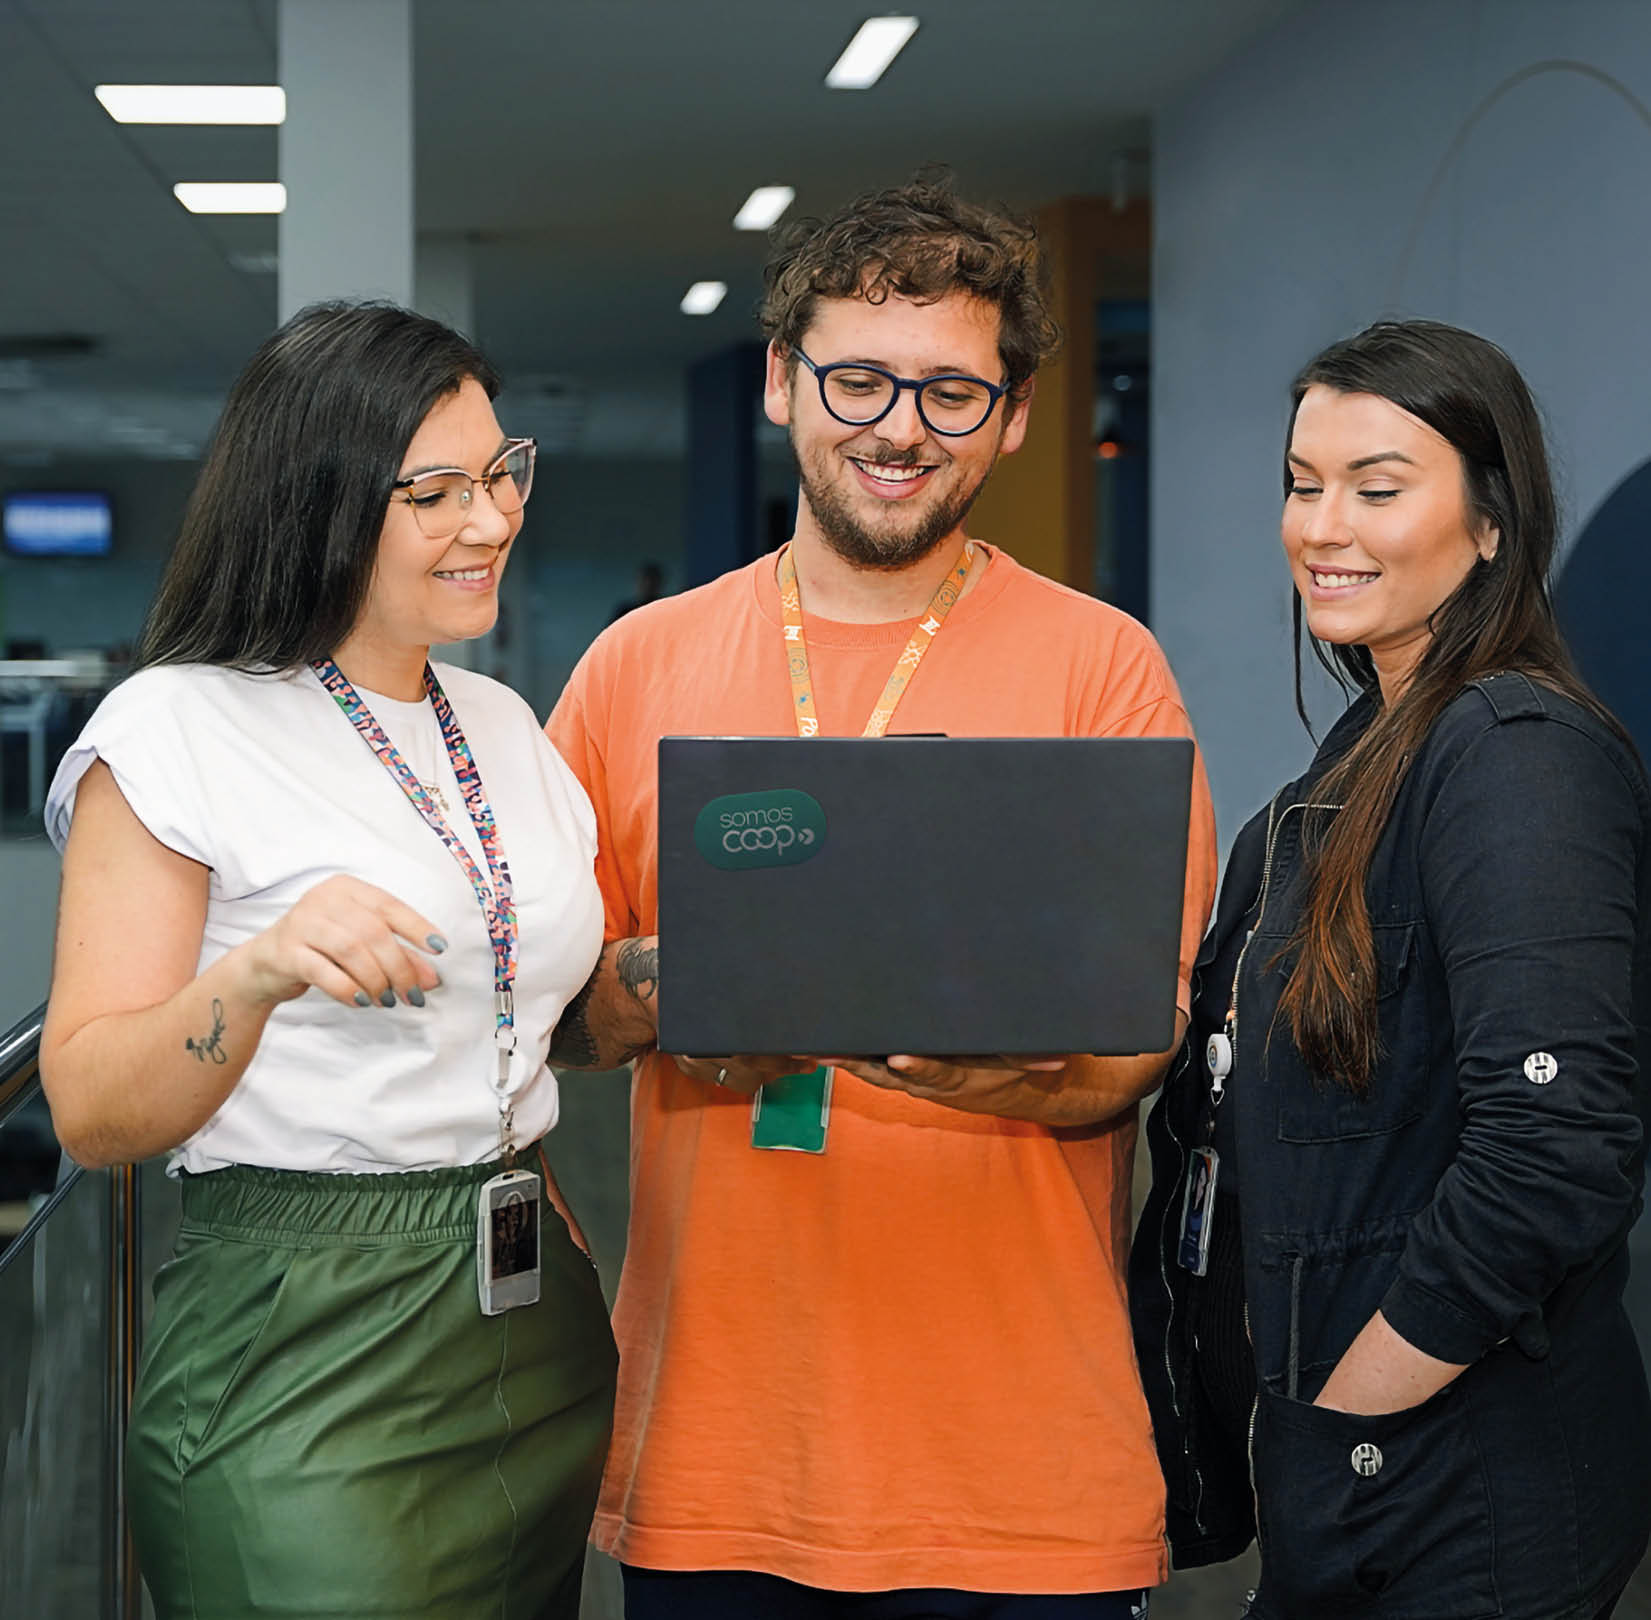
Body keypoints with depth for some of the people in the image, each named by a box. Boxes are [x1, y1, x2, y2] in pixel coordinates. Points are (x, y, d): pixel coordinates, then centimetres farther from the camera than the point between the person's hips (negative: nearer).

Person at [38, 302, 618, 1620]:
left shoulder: (507, 726, 13)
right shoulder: (177, 731, -9)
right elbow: (91, 1114, -12)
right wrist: (257, 973, -29)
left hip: (538, 1321, 7)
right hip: (300, 1362, -6)